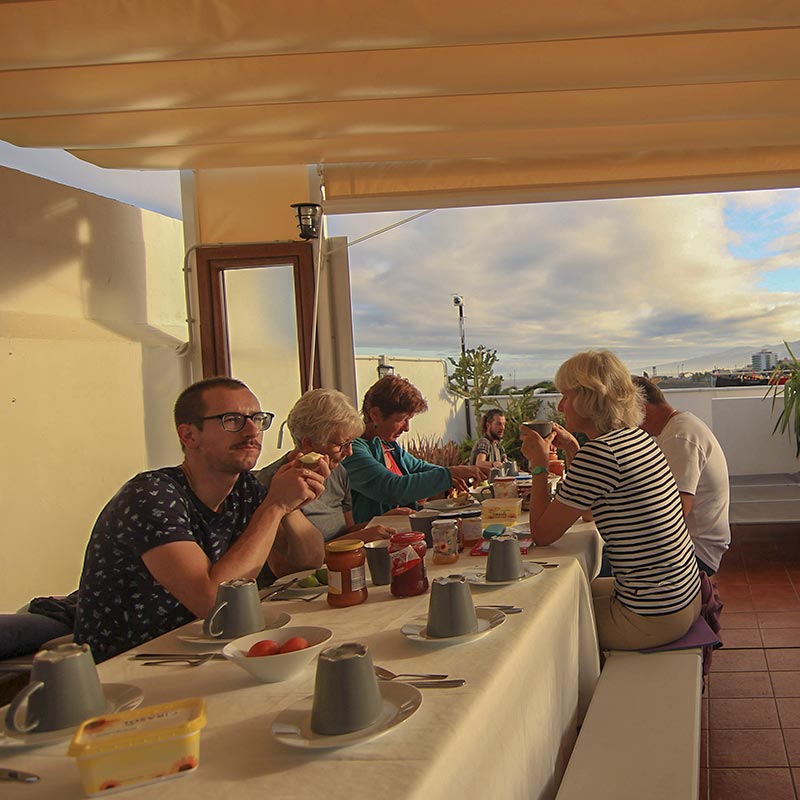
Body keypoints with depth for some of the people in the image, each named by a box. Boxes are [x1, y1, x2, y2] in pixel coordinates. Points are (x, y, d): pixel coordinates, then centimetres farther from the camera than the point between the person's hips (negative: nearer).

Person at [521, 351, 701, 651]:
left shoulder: (599, 453, -23)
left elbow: (542, 533, -15)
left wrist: (539, 463, -5)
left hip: (653, 619, -9)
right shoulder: (638, 437, 6)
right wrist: (572, 449, 15)